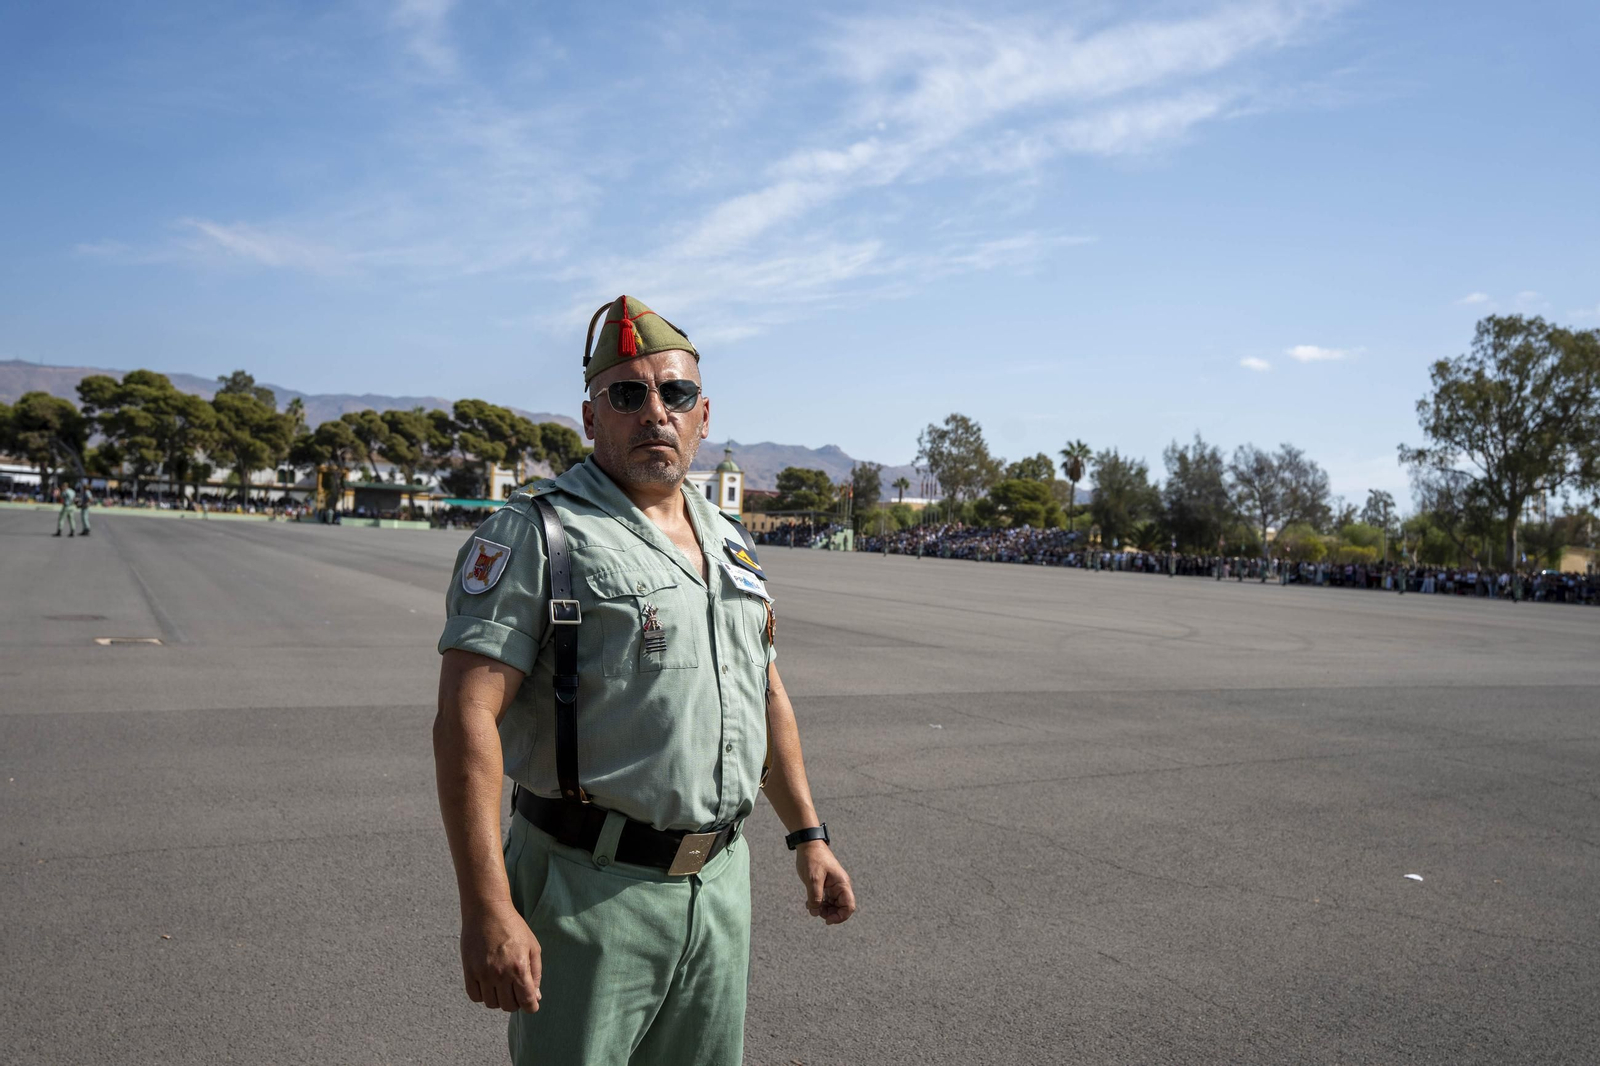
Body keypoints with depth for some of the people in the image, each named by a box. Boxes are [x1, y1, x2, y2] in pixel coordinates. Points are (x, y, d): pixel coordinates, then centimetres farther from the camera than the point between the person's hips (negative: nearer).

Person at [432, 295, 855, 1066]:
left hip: (722, 883, 6)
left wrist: (807, 835, 18)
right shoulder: (534, 534, -10)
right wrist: (487, 910, -24)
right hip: (592, 891, -6)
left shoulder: (729, 544, 11)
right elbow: (466, 720, -18)